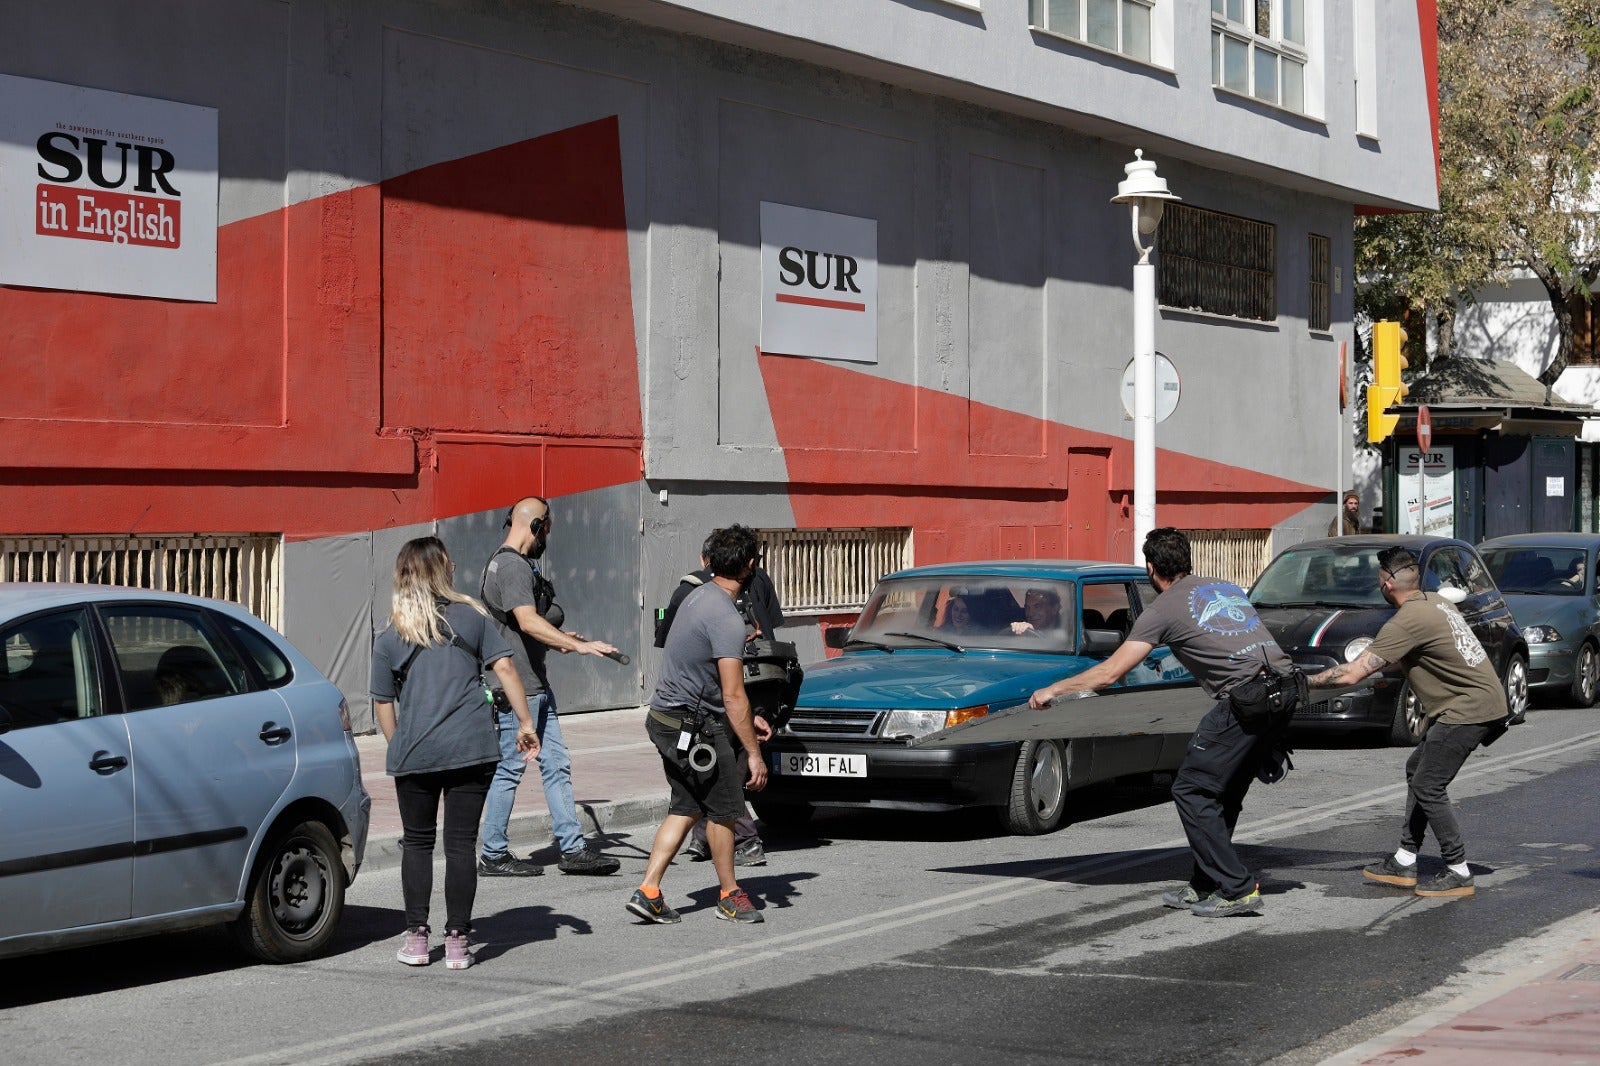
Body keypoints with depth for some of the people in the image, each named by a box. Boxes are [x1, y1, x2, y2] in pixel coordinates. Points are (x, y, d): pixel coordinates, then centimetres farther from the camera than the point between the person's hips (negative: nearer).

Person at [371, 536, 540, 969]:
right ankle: (457, 941, 4)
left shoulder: (388, 640, 5)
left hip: (415, 754, 0)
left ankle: (416, 937, 12)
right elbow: (504, 667, 0)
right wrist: (525, 724, 3)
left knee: (417, 843, 14)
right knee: (461, 844, 4)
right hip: (472, 749, 0)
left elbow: (383, 703, 6)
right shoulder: (470, 617, 5)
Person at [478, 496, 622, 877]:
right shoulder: (512, 566, -17)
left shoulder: (517, 563, 17)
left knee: (556, 764, 10)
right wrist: (580, 645, -30)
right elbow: (528, 622, -28)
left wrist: (559, 639, 30)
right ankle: (494, 855, 6)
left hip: (536, 685, 11)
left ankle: (573, 848, 12)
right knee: (510, 769, -2)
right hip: (517, 687, -11)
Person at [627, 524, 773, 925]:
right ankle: (730, 895, 16)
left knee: (686, 808, 14)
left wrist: (748, 719, 25)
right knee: (723, 809, 4)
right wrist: (753, 752, -17)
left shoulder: (697, 597, 9)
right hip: (694, 728, -10)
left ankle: (648, 891, 8)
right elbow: (733, 695, -22)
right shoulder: (727, 618, -21)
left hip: (666, 717, 10)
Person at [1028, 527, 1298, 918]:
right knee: (1225, 792, 18)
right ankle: (1205, 886, 21)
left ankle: (1237, 889, -3)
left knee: (1191, 790, 1)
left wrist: (1052, 690, 12)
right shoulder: (1225, 587, 24)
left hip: (1248, 700, -8)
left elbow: (1110, 672, 0)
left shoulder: (1164, 608, 2)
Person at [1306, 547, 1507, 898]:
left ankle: (1459, 874, -1)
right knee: (1417, 770, 16)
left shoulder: (1408, 621, -18)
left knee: (1428, 786, -6)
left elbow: (1352, 674, -19)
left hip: (1469, 709, -10)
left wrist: (1304, 682, -10)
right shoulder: (1435, 601, 10)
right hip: (1482, 701, 10)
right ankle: (1404, 863, 19)